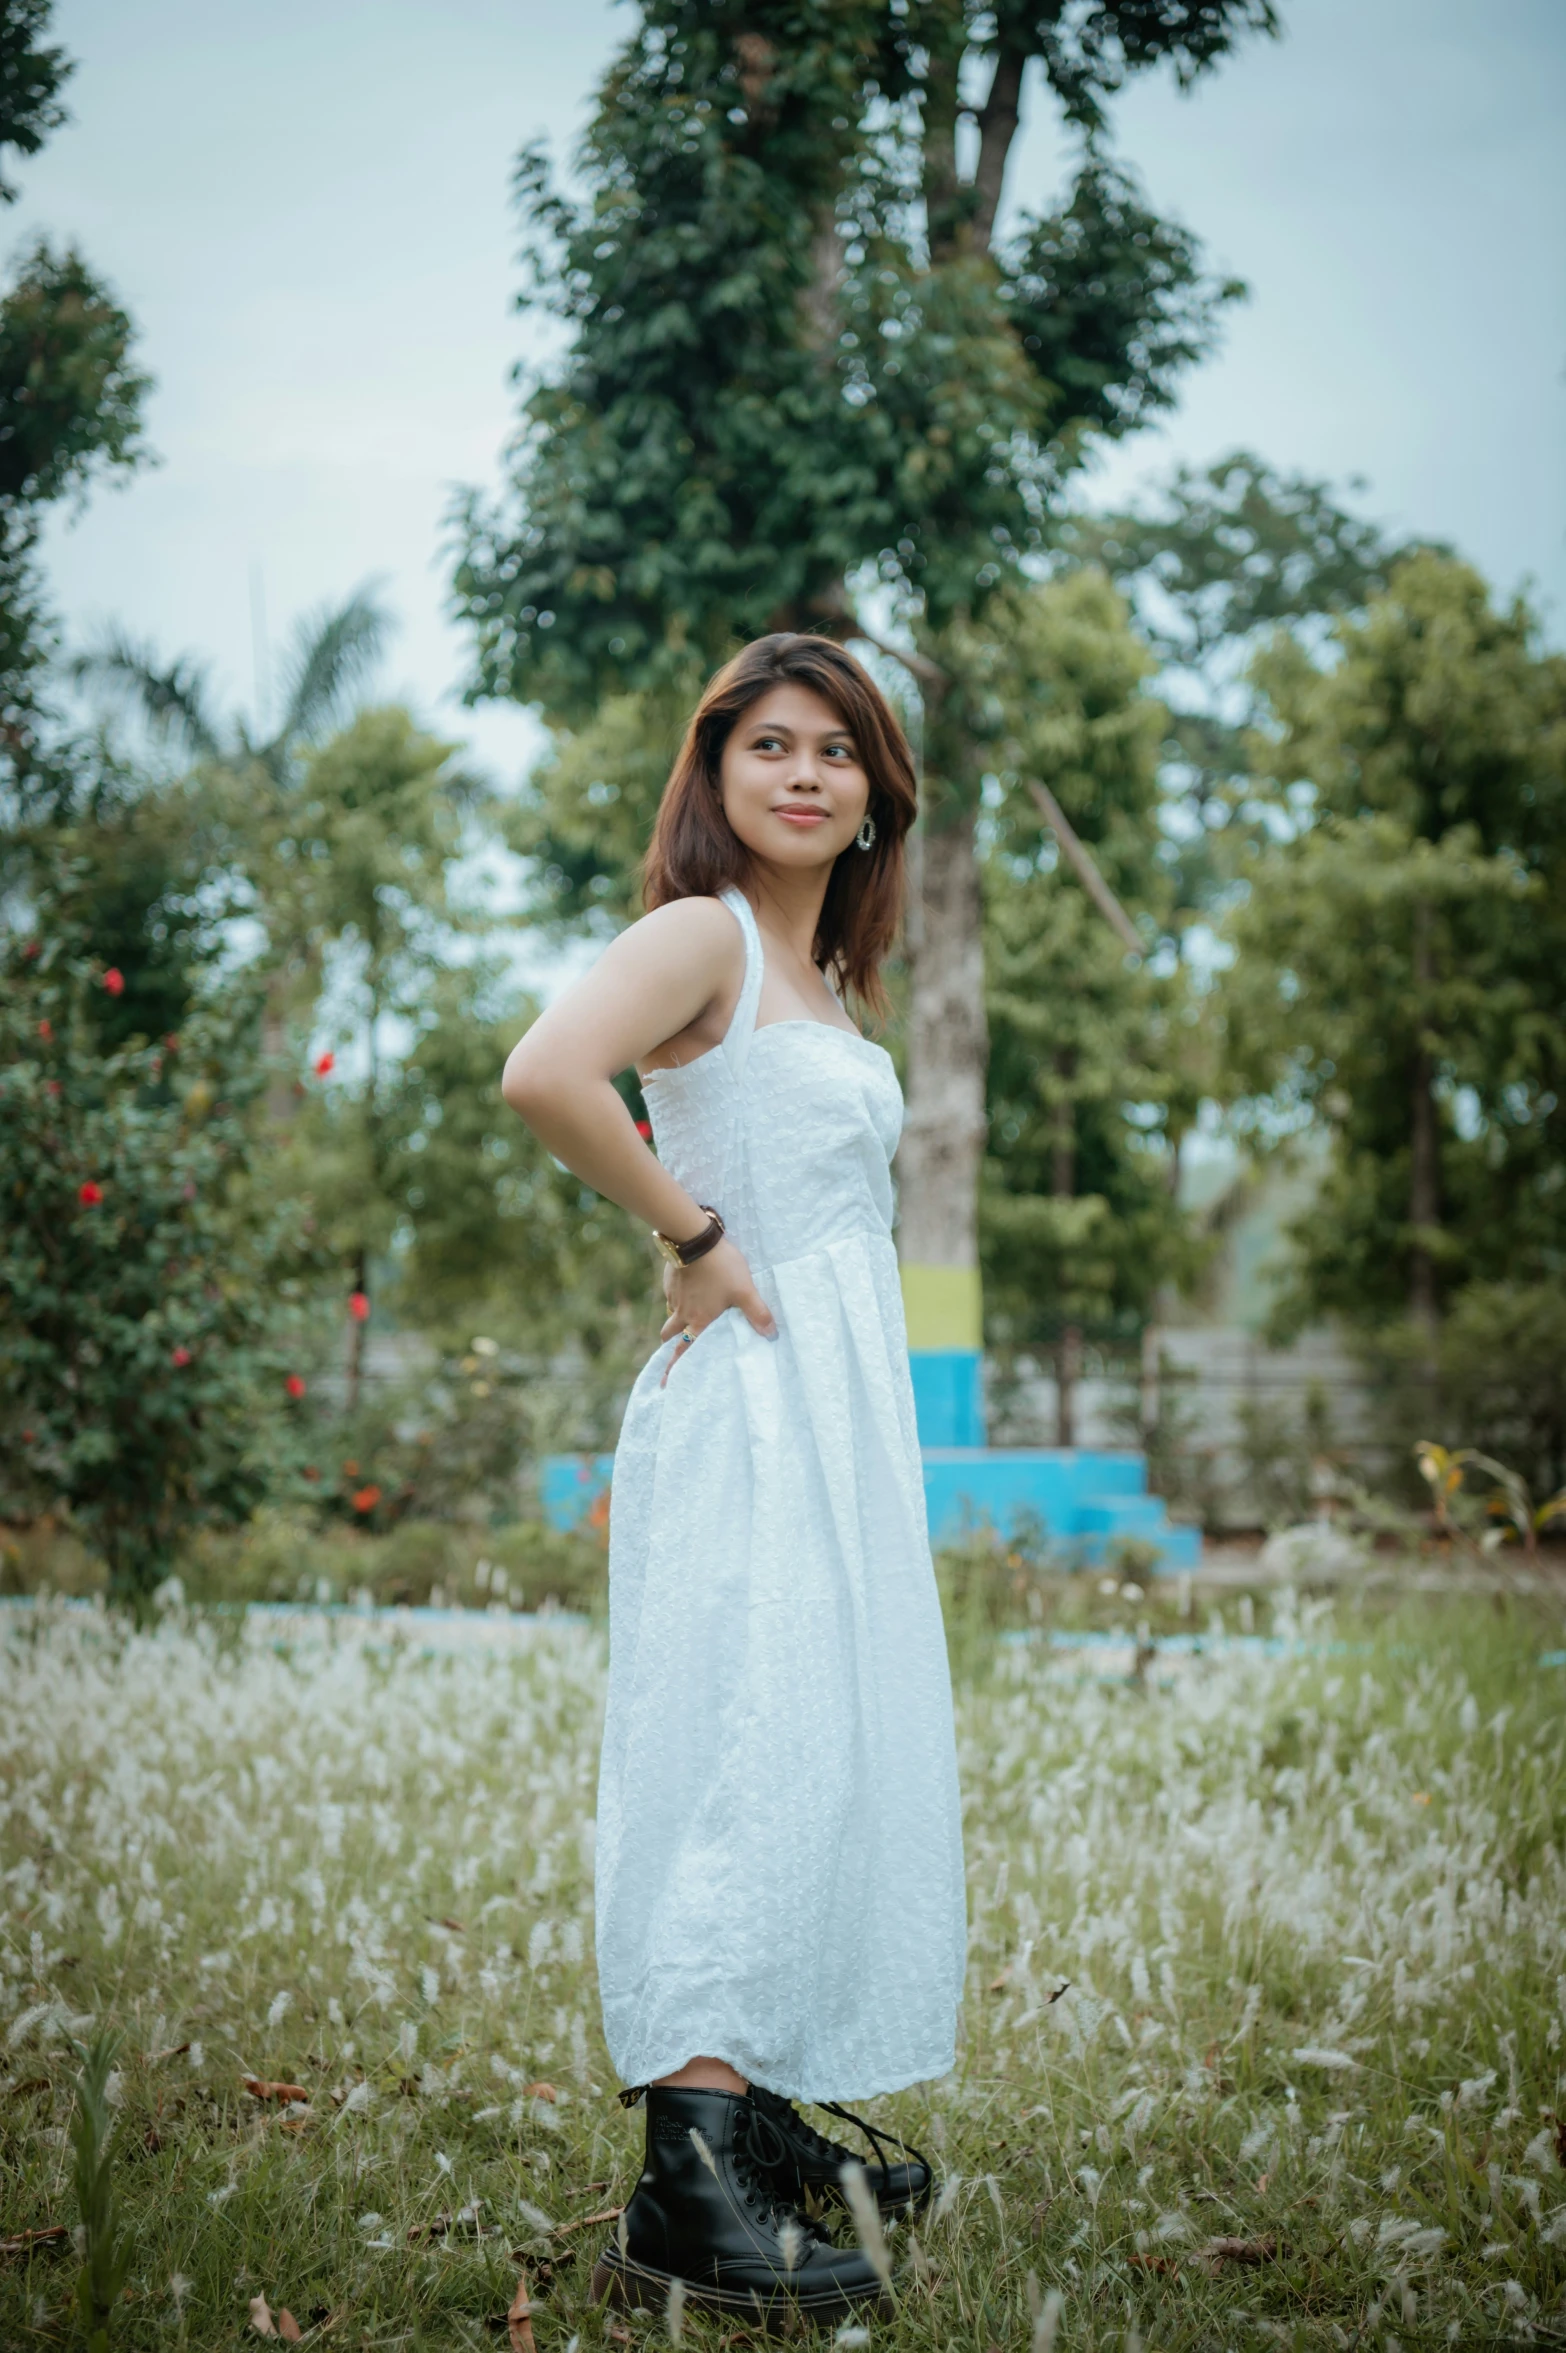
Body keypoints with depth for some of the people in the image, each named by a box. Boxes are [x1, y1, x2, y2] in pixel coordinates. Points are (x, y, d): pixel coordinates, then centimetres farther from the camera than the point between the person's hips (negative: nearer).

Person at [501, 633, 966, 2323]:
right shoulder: (704, 932, -9)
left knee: (827, 1762, 13)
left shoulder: (817, 977, 19)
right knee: (752, 1760, -14)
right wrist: (695, 1239, -18)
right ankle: (685, 2196, -13)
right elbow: (547, 1075, -27)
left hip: (847, 1410, 10)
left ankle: (770, 2123, 24)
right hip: (752, 1407, -10)